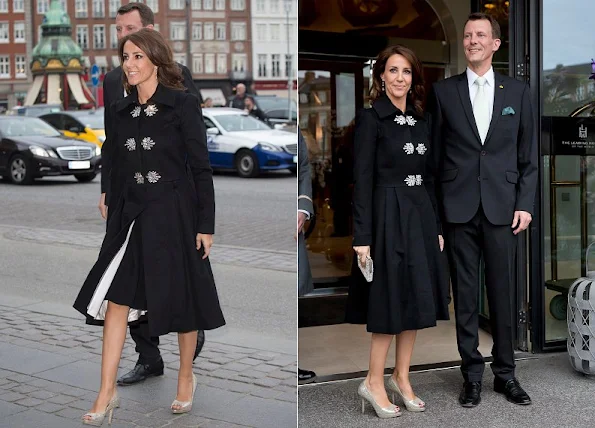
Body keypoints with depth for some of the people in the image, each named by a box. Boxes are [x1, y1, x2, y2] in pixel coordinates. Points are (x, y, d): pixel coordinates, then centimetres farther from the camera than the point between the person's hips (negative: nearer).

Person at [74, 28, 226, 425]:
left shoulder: (183, 104, -7)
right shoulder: (121, 111, 9)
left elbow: (201, 167, -7)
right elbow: (119, 170, 14)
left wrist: (206, 225, -9)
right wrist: (114, 222, 14)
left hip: (174, 213, -5)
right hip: (131, 214, 5)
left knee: (182, 300, 7)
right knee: (115, 298, -1)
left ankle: (186, 377, 28)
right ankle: (107, 394, 6)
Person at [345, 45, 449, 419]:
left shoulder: (423, 119, 11)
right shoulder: (370, 118, -7)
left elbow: (429, 177, 14)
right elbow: (363, 180, -12)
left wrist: (437, 227, 12)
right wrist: (362, 237, -16)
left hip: (421, 215, 7)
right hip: (388, 216, -6)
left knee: (417, 299, 9)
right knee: (391, 300, -2)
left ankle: (402, 378, 21)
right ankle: (374, 383, 11)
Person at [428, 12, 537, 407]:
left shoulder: (517, 91, 8)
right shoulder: (444, 91, 6)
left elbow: (528, 154, 8)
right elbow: (436, 152, 6)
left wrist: (525, 204, -1)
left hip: (502, 207, 0)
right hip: (459, 208, 0)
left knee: (503, 293, 5)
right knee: (465, 294, 4)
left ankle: (505, 372, 17)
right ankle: (472, 375, 14)